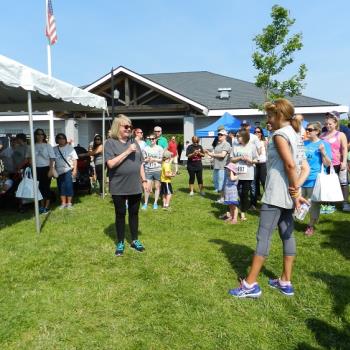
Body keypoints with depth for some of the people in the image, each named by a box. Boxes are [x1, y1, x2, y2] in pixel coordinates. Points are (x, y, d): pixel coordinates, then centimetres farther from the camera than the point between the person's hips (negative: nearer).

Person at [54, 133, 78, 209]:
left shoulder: (70, 148, 1)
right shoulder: (54, 149, 7)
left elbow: (74, 159, -2)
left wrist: (74, 170, -8)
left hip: (68, 170, -3)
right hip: (59, 171, 3)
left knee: (68, 186, -3)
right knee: (61, 187, 6)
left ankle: (69, 203, 7)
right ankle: (63, 203, 16)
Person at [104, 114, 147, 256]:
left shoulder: (134, 142, 8)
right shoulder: (110, 143, -7)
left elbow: (140, 163, 13)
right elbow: (111, 164, -18)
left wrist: (144, 180, 10)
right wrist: (128, 151, -20)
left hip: (135, 186, 4)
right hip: (119, 187, -4)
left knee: (134, 213, 13)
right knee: (120, 214, 8)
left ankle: (134, 240, 28)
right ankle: (120, 243, 22)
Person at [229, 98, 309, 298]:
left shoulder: (280, 134, -12)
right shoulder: (297, 136, 16)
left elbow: (290, 165, -23)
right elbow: (306, 168, 10)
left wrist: (296, 192, -16)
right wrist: (296, 189, -3)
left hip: (276, 194, -9)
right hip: (288, 195, 9)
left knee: (263, 236, -5)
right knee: (287, 235, 12)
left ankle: (250, 285, 1)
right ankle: (286, 282, 22)